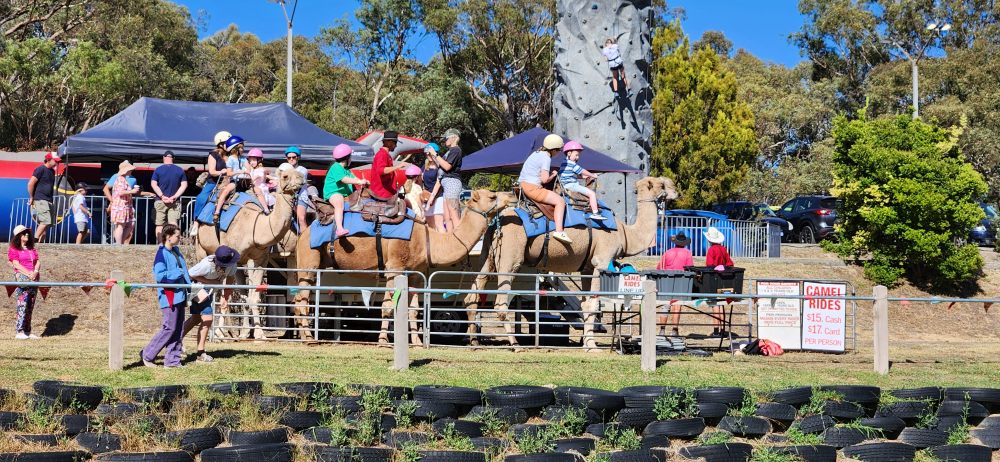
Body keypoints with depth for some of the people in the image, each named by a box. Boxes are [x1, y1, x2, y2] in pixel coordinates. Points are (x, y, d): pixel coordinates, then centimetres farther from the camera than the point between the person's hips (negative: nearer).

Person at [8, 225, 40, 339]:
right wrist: (29, 273, -16)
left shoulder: (32, 249, 21)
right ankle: (19, 332, -15)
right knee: (22, 304, -14)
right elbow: (17, 265, -8)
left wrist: (35, 272, -7)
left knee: (30, 306, 3)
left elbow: (37, 263, 13)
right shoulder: (13, 249, 2)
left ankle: (27, 331, 5)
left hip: (34, 278, 6)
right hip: (21, 277, -6)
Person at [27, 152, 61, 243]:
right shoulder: (41, 169, -9)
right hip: (40, 200, -9)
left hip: (48, 200, 9)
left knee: (49, 223, 6)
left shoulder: (52, 171, 17)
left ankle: (40, 242, 9)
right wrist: (31, 198, -9)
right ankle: (35, 240, -14)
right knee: (46, 221, -18)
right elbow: (31, 183, -13)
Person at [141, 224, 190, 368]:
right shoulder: (162, 254, -13)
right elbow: (159, 276, -22)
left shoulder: (176, 251, 14)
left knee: (179, 329, 8)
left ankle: (172, 360, 13)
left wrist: (188, 283, 16)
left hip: (179, 295, 9)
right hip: (169, 296, -9)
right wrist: (177, 274, -18)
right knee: (170, 328, -7)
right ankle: (147, 355, 6)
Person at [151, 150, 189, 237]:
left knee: (159, 225, 5)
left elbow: (153, 184, -7)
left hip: (160, 201, -1)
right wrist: (175, 197, -6)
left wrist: (162, 196, -9)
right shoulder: (180, 170, 4)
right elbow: (184, 185, 0)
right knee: (173, 224, -5)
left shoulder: (158, 170, 0)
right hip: (175, 202, 1)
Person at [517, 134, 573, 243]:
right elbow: (545, 179, -19)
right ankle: (559, 231, -21)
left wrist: (549, 172, 15)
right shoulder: (546, 158, -13)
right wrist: (553, 175, 0)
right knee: (560, 201, -11)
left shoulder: (537, 153, 16)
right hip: (532, 188, -10)